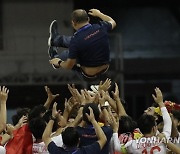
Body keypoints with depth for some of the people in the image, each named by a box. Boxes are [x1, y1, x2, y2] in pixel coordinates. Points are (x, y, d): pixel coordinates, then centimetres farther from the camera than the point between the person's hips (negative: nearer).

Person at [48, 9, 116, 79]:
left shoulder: (76, 40, -28)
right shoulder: (100, 28, -17)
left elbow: (69, 65, -18)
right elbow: (112, 22, 9)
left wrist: (59, 63, 3)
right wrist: (98, 14, 23)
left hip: (89, 74, -5)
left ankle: (55, 57, 55)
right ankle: (56, 39, 52)